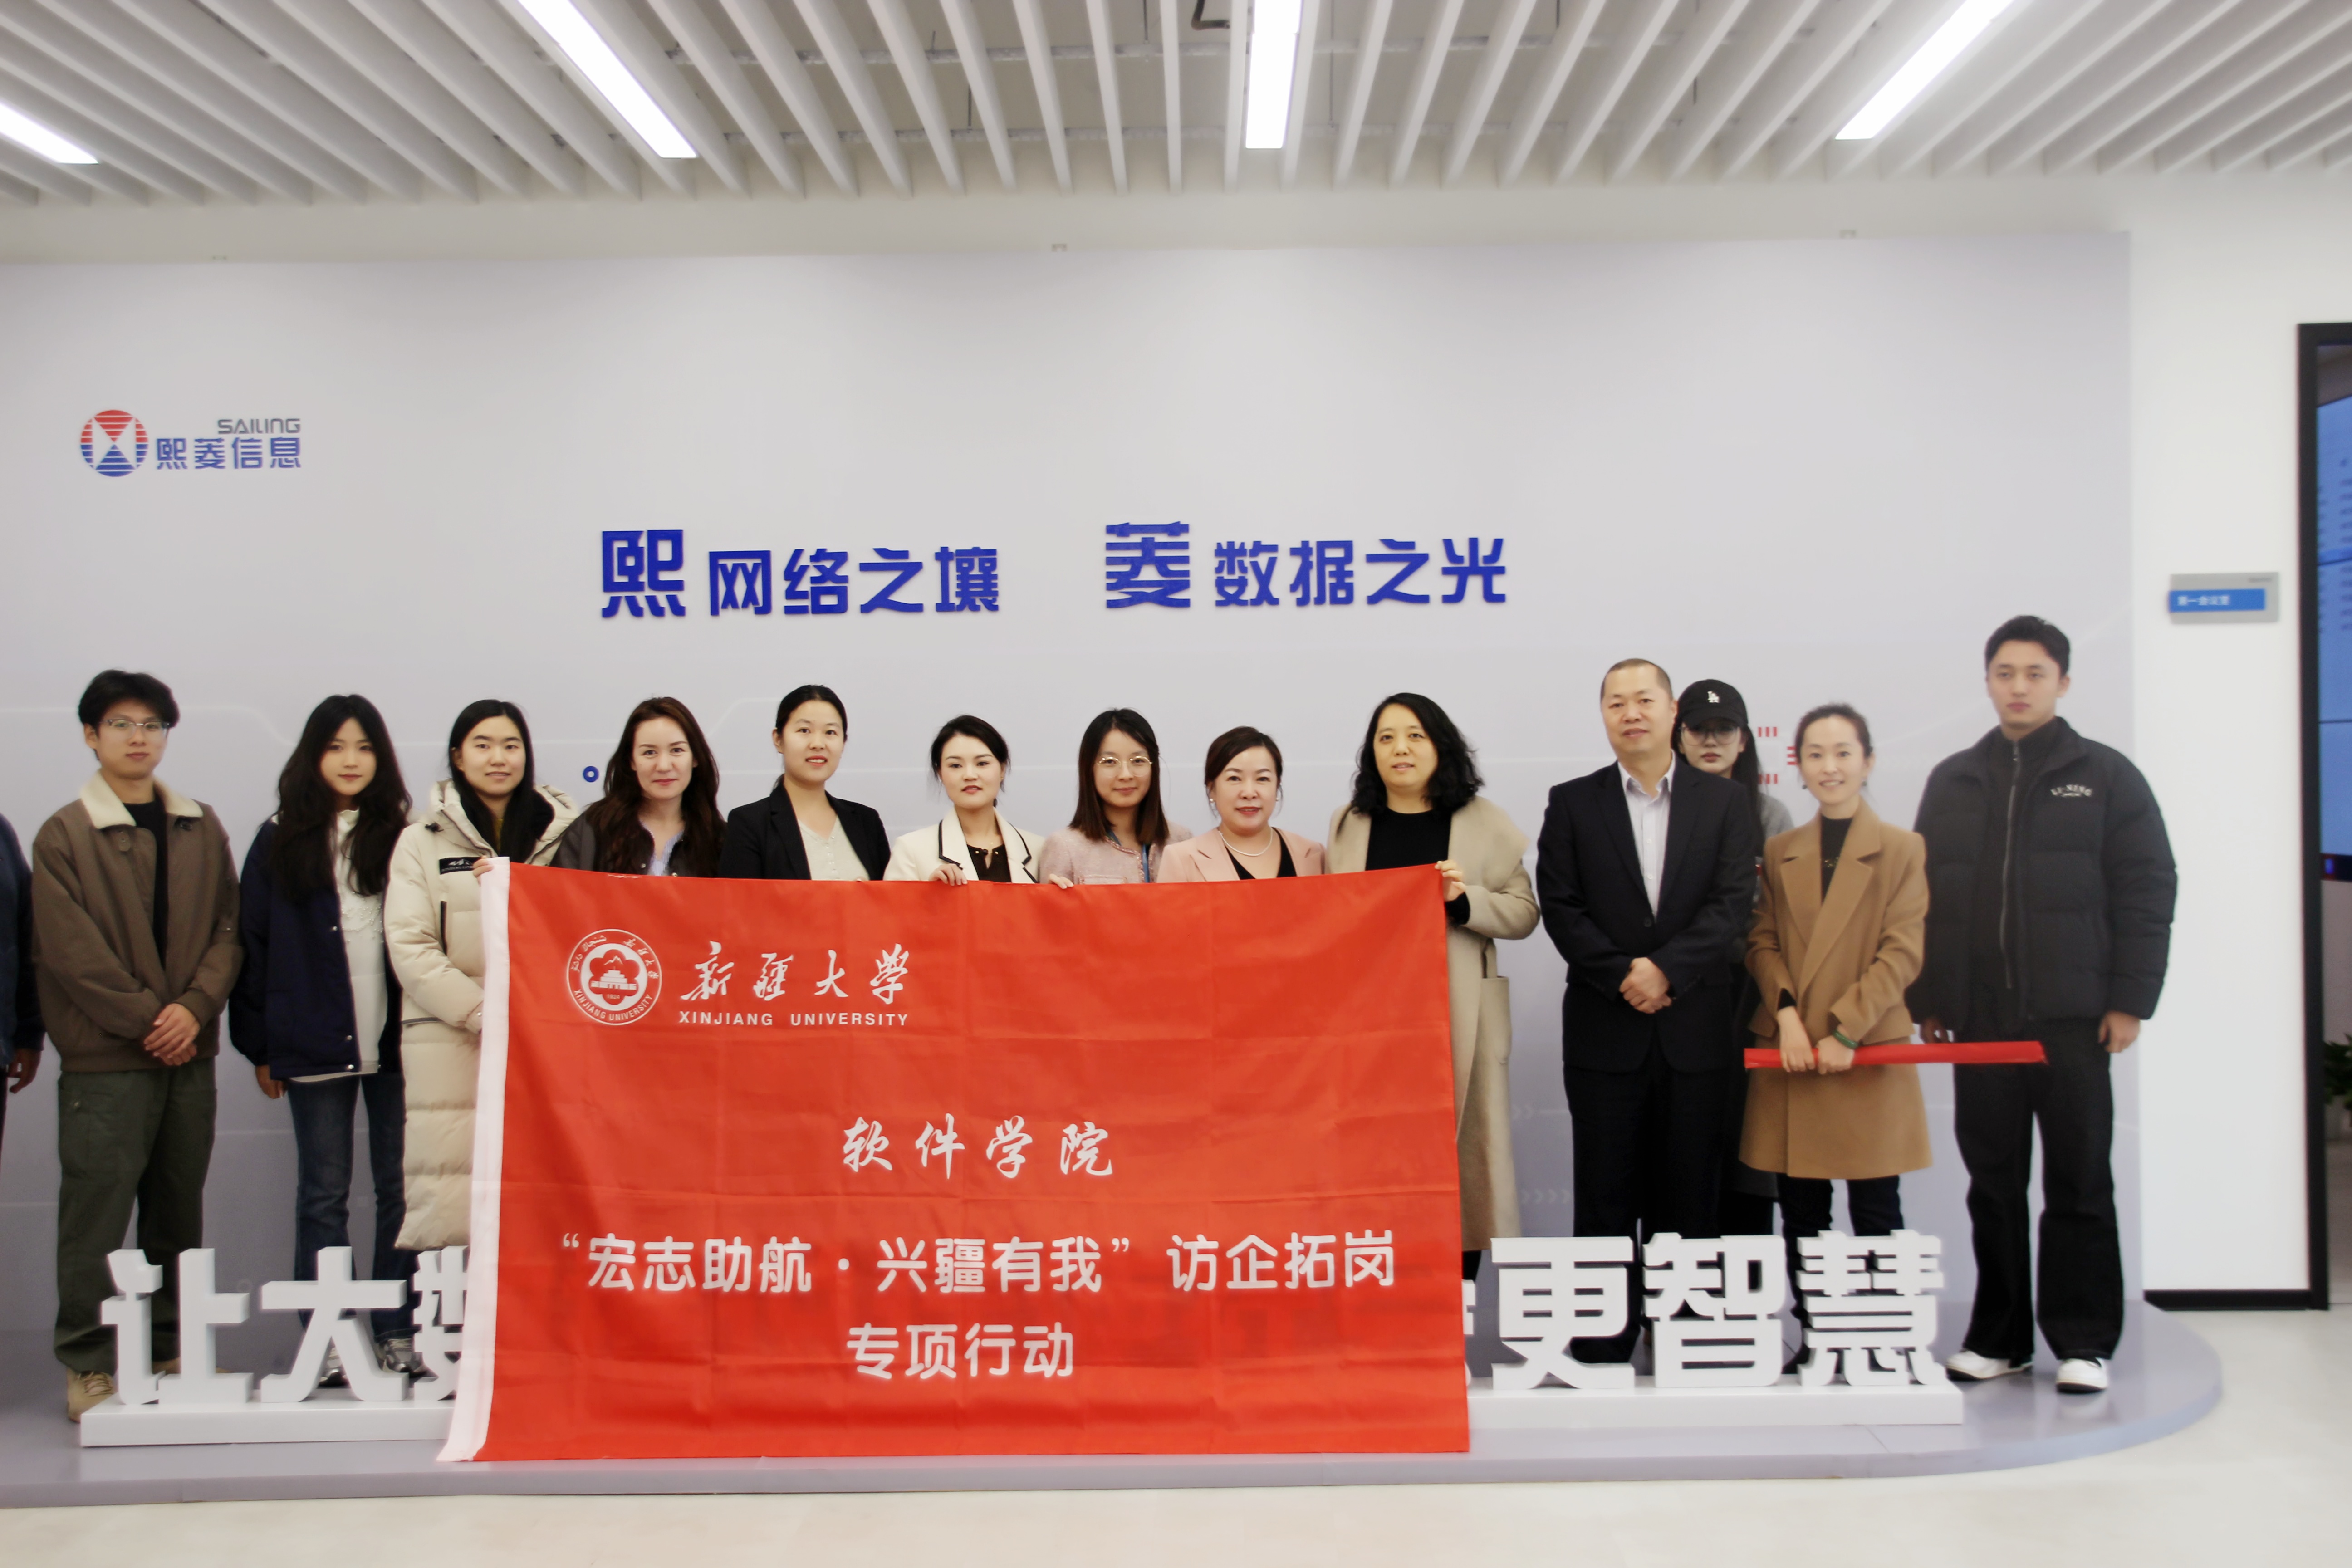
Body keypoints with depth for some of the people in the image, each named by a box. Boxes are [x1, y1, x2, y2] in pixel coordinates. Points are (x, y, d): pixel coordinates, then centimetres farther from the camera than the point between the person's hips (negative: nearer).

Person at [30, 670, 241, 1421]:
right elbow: (68, 950, -8)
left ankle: (173, 1351, 21)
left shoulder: (201, 830, 10)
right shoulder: (64, 835, -2)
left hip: (188, 1051, 4)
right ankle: (86, 1365, 8)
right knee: (97, 1210, -2)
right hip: (104, 1057, -4)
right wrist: (147, 1017, -12)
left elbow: (228, 928, 7)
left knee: (180, 1209, 10)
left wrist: (195, 1007, -8)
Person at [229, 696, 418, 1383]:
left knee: (401, 1188, 5)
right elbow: (251, 944, 6)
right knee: (323, 1194, 7)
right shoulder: (280, 842, 6)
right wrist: (260, 1047, 3)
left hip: (396, 1041, 0)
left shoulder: (404, 836, 4)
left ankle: (399, 1332, 13)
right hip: (314, 1044, 0)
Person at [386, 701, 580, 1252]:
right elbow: (410, 949, 0)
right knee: (451, 1208, -6)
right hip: (449, 1042, -1)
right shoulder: (422, 841, 9)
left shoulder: (563, 832, 14)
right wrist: (482, 1012, -10)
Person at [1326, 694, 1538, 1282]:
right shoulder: (1347, 824, 11)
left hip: (1459, 1016, -1)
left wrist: (1465, 899, -13)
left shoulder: (1484, 822, 6)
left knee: (1457, 1147, -1)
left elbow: (1523, 913, 5)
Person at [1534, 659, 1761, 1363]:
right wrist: (1623, 977, -11)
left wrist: (1667, 970, -15)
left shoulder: (1724, 802, 8)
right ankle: (1605, 1344, 10)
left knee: (1690, 1194, 5)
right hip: (1604, 1028, 0)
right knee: (1606, 1193, 3)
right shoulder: (1572, 803, 7)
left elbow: (1733, 903, -3)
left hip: (1697, 1025, 0)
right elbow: (1560, 908, 0)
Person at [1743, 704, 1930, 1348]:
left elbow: (1902, 953, -5)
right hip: (1790, 1053, 3)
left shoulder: (1902, 849, 1)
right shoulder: (1778, 852, 12)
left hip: (1869, 1053, -3)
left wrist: (1845, 1030, -13)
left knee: (1875, 1211, 1)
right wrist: (1786, 1012, -9)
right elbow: (1762, 943, 8)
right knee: (1800, 1210, 7)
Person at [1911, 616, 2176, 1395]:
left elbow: (2146, 891, 1)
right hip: (1979, 1014, 3)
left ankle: (2083, 1341, 12)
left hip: (2072, 1015, -3)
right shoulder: (1952, 782, 13)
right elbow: (1923, 895, 12)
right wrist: (1927, 999, 6)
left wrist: (2129, 1001, -6)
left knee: (2079, 1183, 2)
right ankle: (1999, 1338, 16)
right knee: (1992, 1183, 7)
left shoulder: (2105, 775, 5)